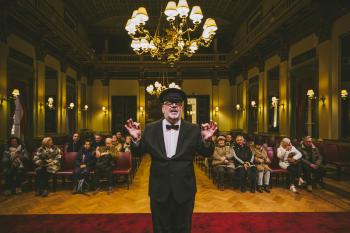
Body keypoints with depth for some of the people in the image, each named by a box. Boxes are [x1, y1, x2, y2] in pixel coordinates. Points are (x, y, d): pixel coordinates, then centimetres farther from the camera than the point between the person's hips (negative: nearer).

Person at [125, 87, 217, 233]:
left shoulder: (193, 129, -6)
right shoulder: (151, 129, -5)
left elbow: (206, 153, -6)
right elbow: (139, 152, 0)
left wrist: (206, 140, -27)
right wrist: (136, 139, -21)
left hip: (184, 190, 0)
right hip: (159, 190, 0)